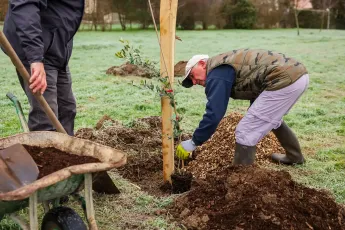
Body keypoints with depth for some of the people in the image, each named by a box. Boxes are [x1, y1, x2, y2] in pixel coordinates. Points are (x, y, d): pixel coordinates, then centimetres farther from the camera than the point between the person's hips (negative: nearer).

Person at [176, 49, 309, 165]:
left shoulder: (217, 75, -6)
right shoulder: (224, 65, 24)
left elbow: (213, 114, -13)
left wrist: (193, 142, -3)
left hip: (284, 80, -11)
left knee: (245, 132, -6)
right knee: (272, 118, 35)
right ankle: (295, 156, 51)